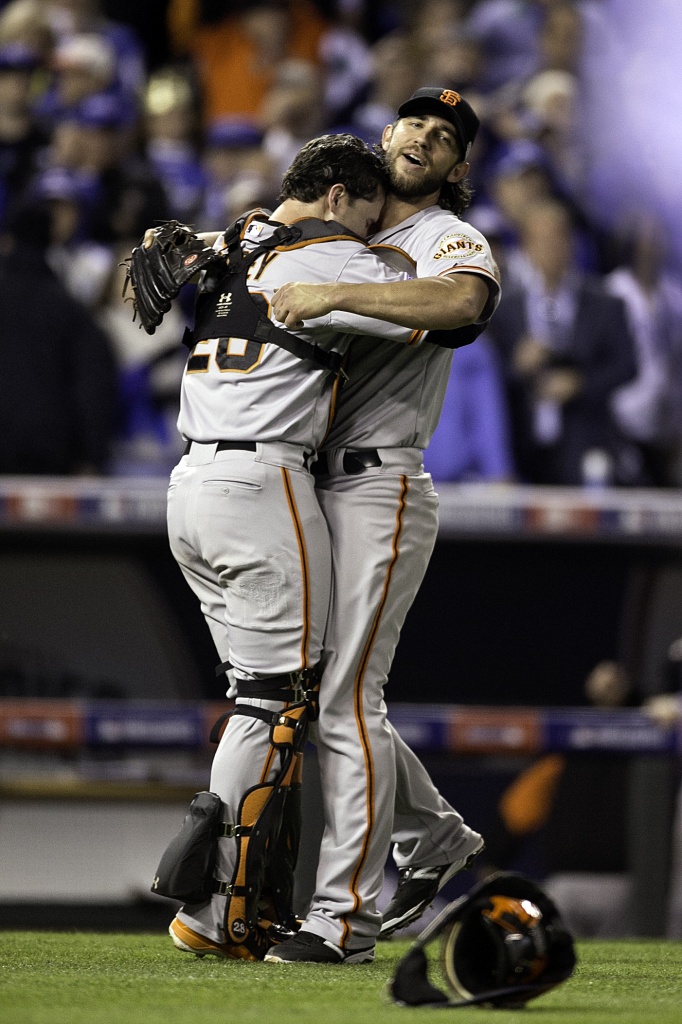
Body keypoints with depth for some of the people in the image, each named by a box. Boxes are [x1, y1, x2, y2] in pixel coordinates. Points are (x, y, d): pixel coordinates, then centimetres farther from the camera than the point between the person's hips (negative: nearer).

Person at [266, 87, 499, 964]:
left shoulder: (450, 241, -5)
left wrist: (330, 293, -33)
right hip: (313, 489, 8)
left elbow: (462, 301, -29)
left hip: (379, 488, -8)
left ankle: (344, 915, -10)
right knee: (312, 688, 14)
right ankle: (431, 835, 31)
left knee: (345, 702, -12)